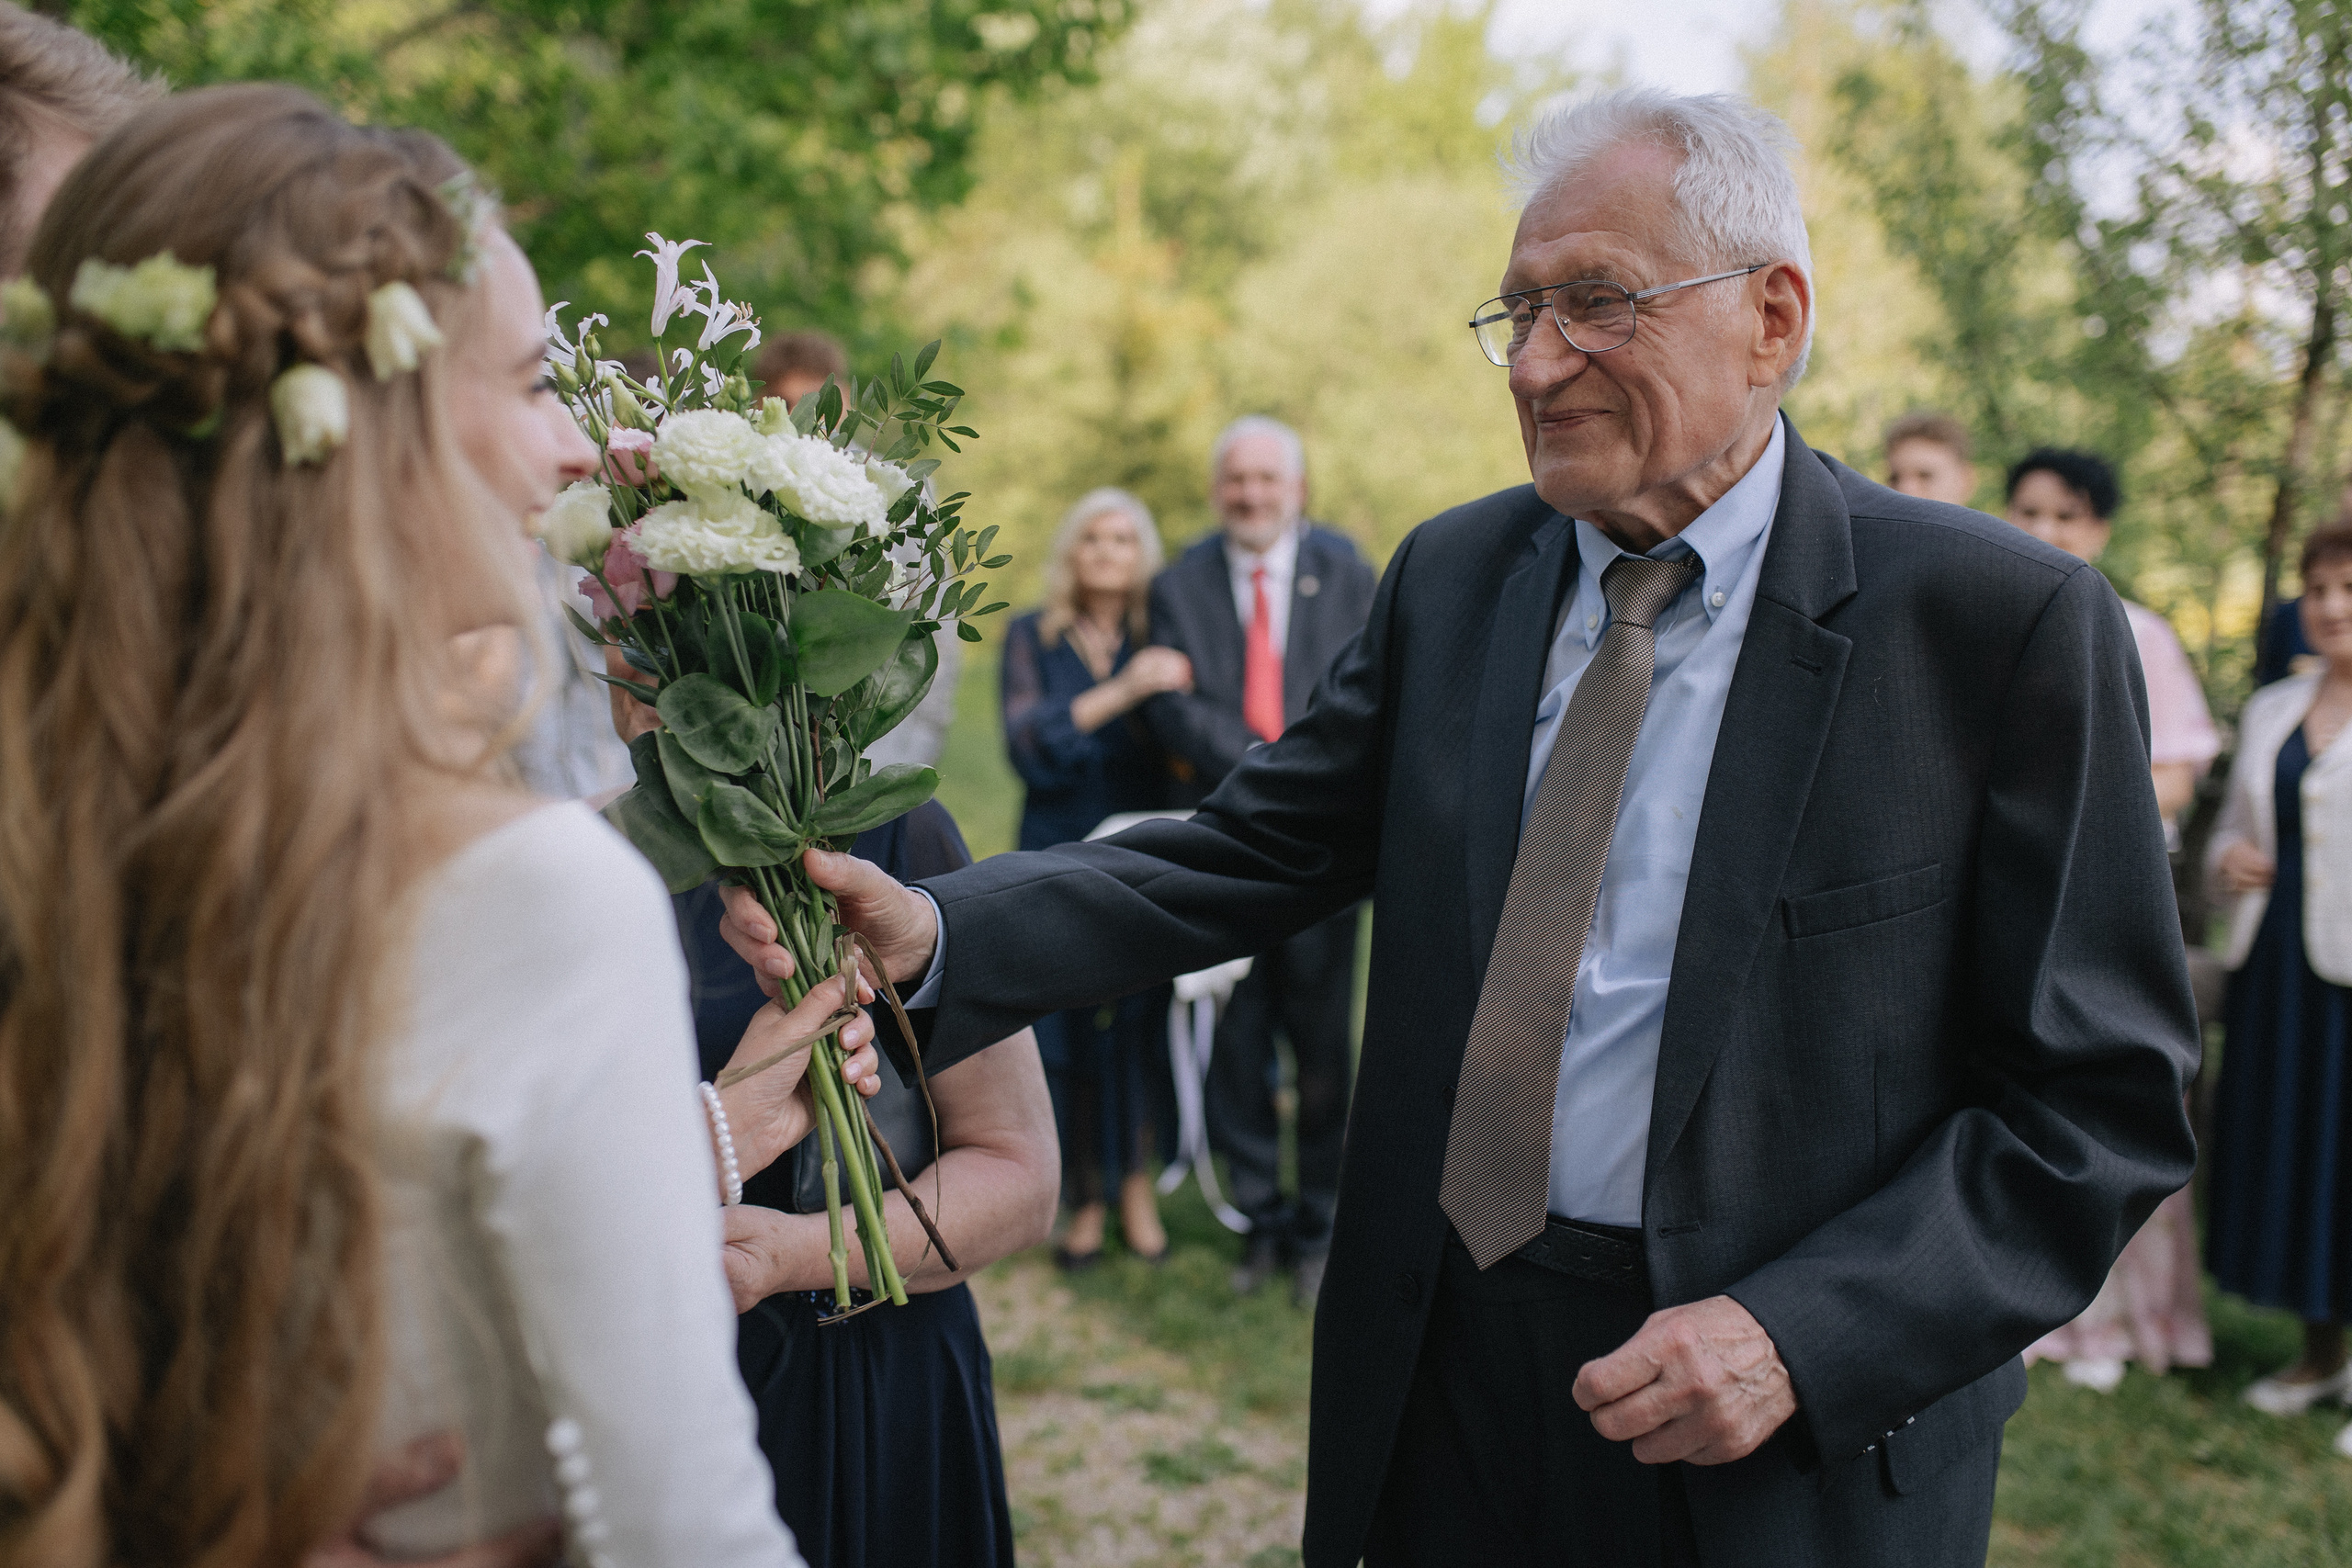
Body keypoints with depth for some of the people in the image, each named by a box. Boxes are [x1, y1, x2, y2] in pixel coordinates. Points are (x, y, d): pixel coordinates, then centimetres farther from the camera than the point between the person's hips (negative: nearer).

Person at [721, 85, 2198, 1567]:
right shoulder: (1455, 574, 3)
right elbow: (1250, 850, 2)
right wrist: (935, 933, -13)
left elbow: (2103, 1094, -10)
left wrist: (1800, 1337, -20)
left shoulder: (2009, 619, -11)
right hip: (1441, 1377, 4)